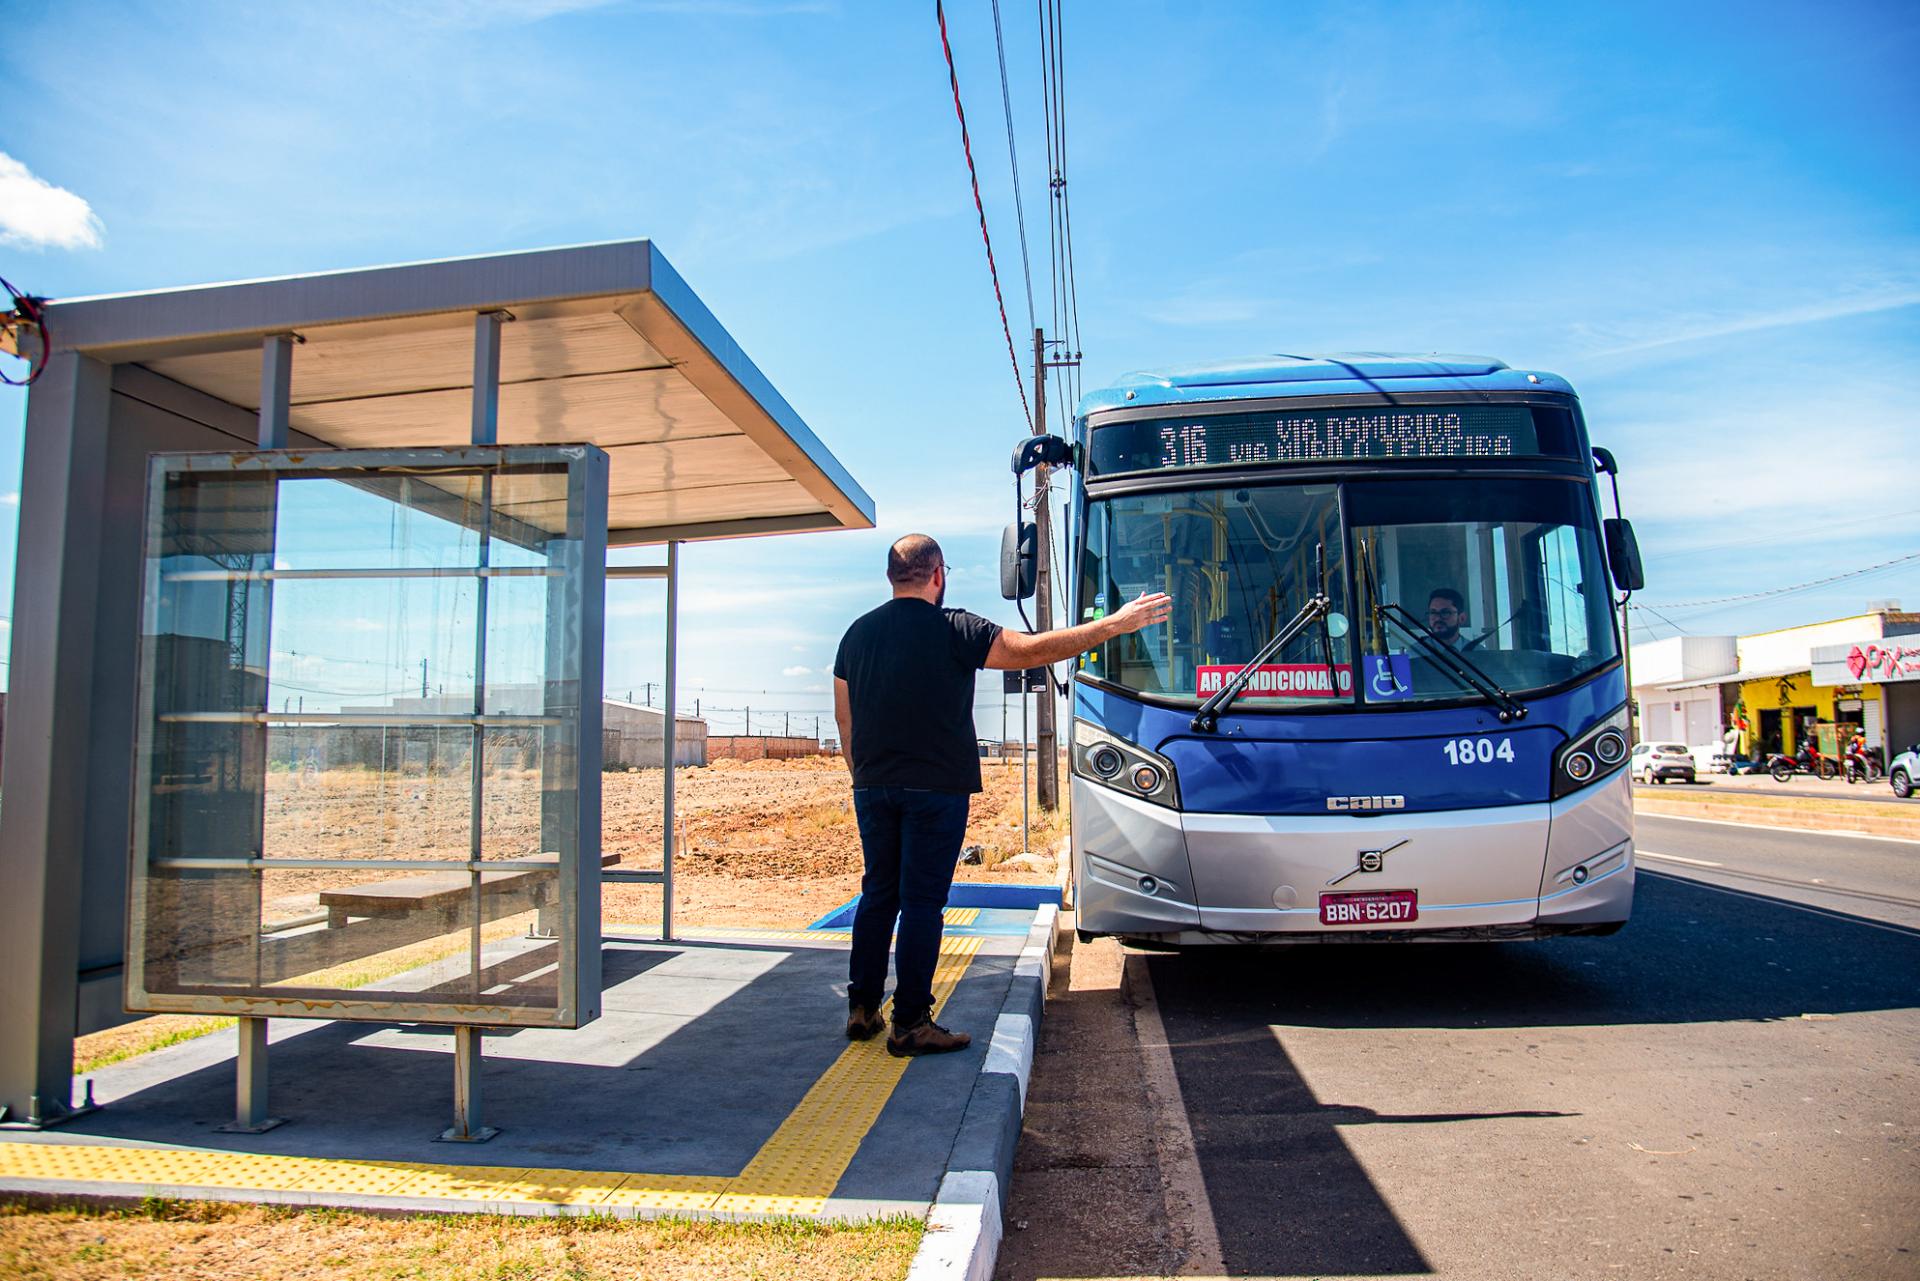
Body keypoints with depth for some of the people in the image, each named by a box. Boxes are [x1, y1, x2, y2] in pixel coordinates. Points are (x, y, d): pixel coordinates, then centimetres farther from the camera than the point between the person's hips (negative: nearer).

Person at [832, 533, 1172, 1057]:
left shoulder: (857, 633, 9)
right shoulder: (953, 629, -10)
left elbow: (845, 720, 14)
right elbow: (1032, 650, -13)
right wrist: (1117, 623, -8)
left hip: (873, 788, 6)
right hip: (935, 789, -6)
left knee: (878, 893, 15)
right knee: (922, 901, -1)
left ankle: (862, 1009, 20)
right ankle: (910, 1024, 4)